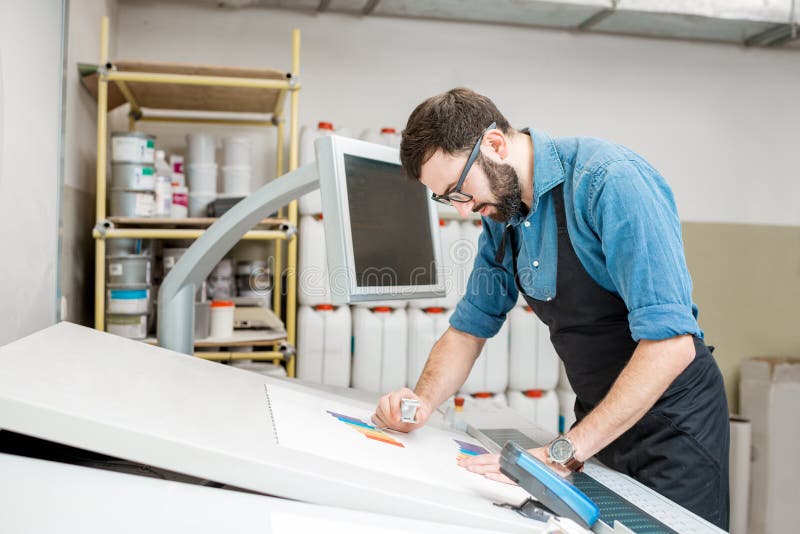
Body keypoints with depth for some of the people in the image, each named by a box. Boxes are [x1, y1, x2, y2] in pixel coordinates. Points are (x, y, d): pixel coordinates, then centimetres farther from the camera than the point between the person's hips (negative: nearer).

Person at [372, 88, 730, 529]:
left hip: (672, 418, -6)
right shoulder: (501, 217, 1)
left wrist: (564, 452, -29)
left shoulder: (610, 181, -24)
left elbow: (671, 342, -29)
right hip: (601, 420, 6)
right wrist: (423, 401, -9)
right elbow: (470, 327, 10)